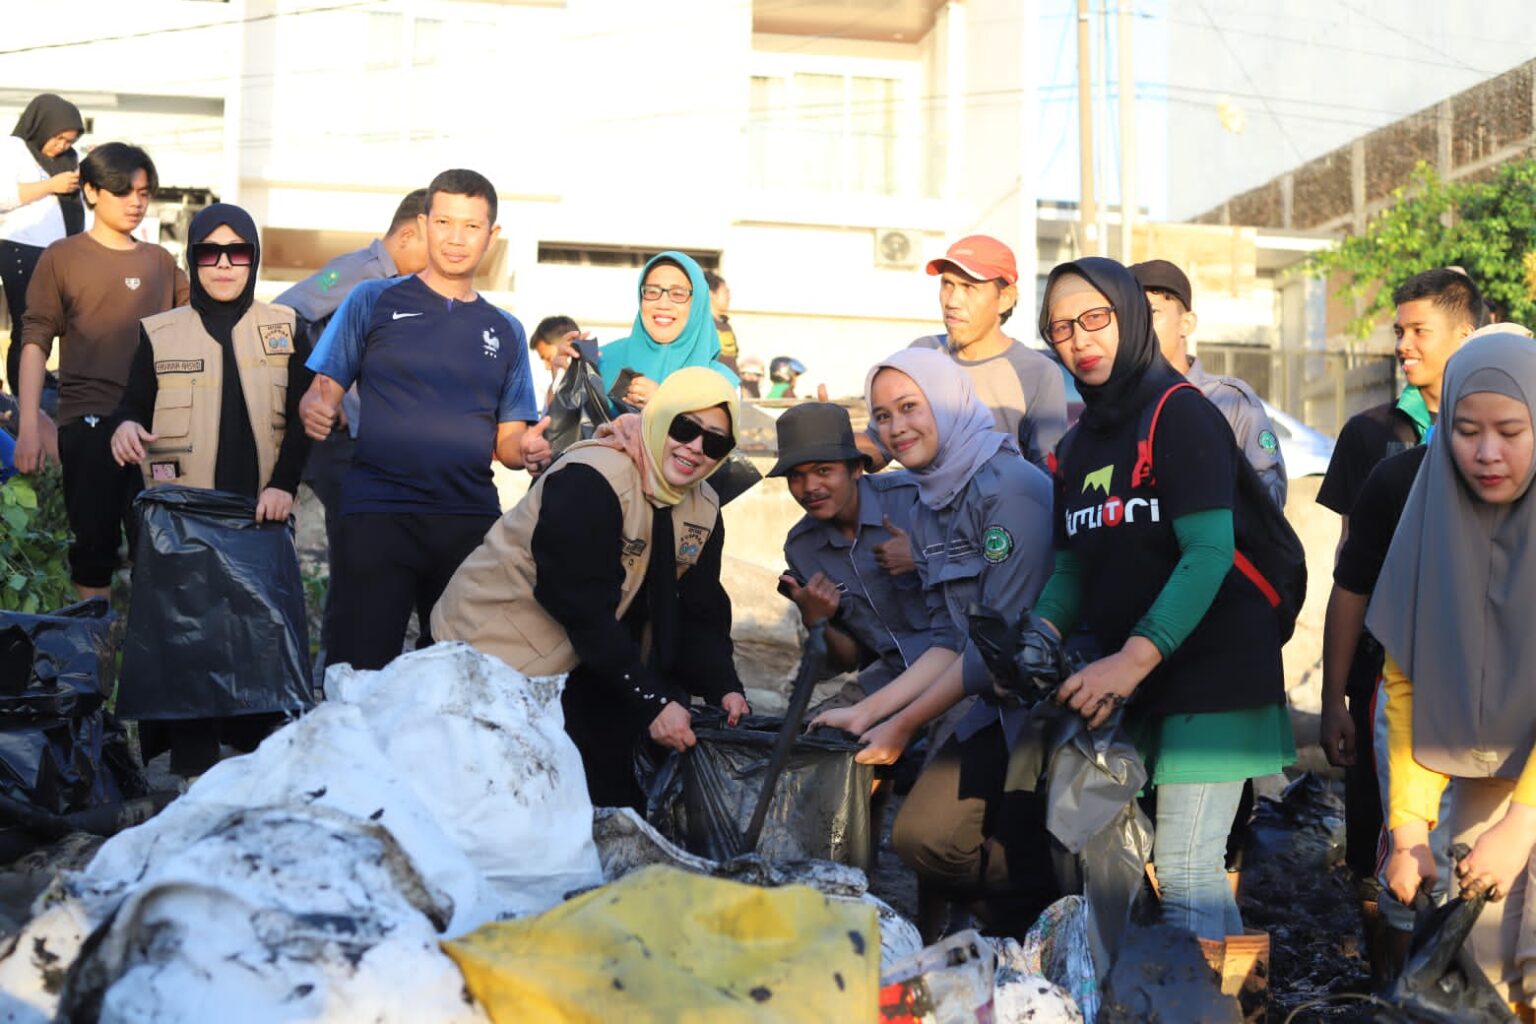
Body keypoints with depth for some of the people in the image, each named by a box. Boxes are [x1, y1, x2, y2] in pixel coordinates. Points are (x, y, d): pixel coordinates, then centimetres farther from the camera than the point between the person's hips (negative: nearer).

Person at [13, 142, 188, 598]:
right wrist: (29, 426, -10)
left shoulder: (160, 261, 13)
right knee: (94, 539, 2)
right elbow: (35, 342, -2)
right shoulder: (63, 257, 2)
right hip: (90, 422, -3)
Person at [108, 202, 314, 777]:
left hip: (261, 510, 0)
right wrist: (125, 427, -14)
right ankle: (193, 768, 1)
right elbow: (133, 407, 10)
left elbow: (303, 416, 7)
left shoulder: (285, 330, 11)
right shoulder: (159, 333, 11)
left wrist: (283, 483, -7)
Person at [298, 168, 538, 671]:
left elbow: (509, 446, 13)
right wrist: (315, 411, -18)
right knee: (359, 672, -6)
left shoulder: (505, 331, 16)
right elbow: (322, 392, 5)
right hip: (377, 511, -3)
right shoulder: (374, 301, 8)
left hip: (471, 519, 3)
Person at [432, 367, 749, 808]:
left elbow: (699, 613, 1)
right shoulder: (588, 482, -26)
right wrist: (651, 701, -28)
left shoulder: (704, 510, 0)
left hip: (582, 666, 8)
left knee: (612, 796, 6)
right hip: (495, 644, -7)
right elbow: (583, 609, -29)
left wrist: (724, 687, -16)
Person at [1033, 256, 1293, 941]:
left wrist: (1136, 657, -29)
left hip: (1210, 672, -8)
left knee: (1185, 872, -9)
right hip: (1127, 682, 8)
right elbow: (1072, 567, 12)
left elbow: (1209, 552, -19)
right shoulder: (1076, 446, 15)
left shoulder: (1179, 412, -9)